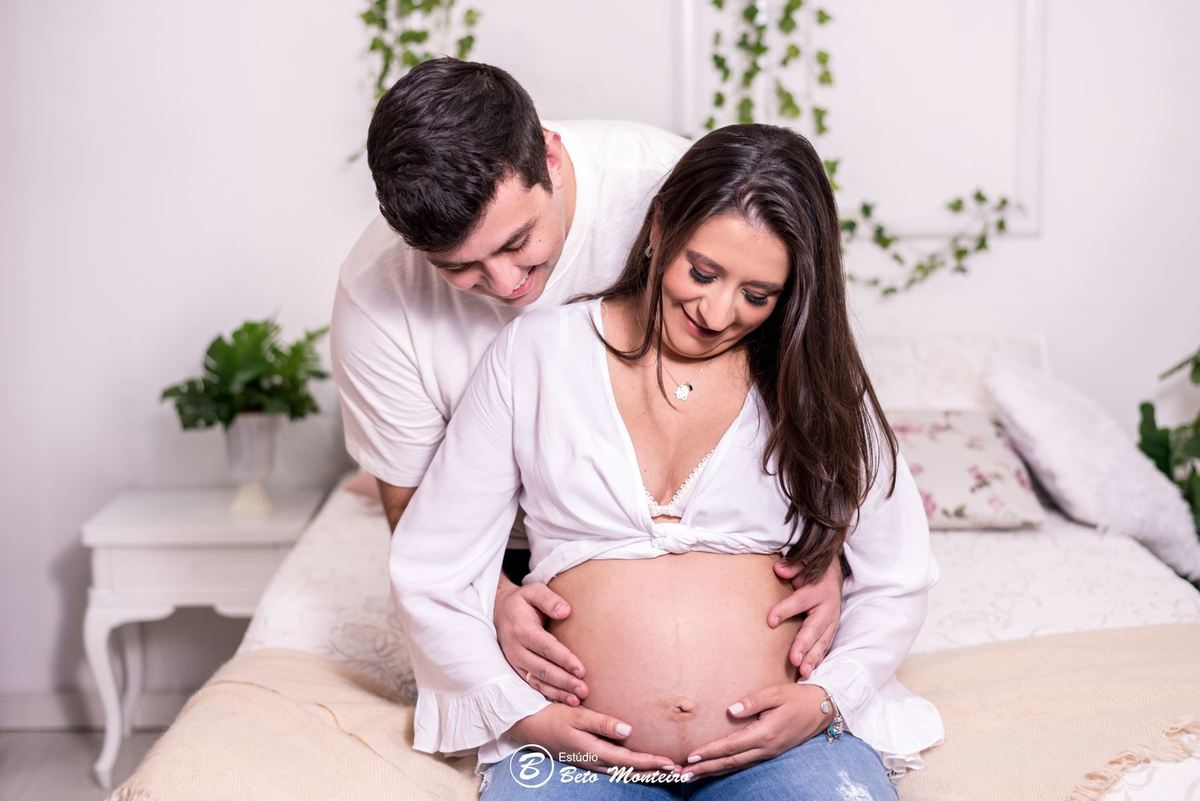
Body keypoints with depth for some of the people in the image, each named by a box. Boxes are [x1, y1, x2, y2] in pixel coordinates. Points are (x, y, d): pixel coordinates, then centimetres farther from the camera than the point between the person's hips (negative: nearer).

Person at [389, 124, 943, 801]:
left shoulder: (816, 382, 8)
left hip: (785, 745, 1)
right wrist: (523, 714, -7)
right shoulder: (535, 355, 4)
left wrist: (827, 696, -6)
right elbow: (427, 574, 5)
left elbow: (898, 582, 12)